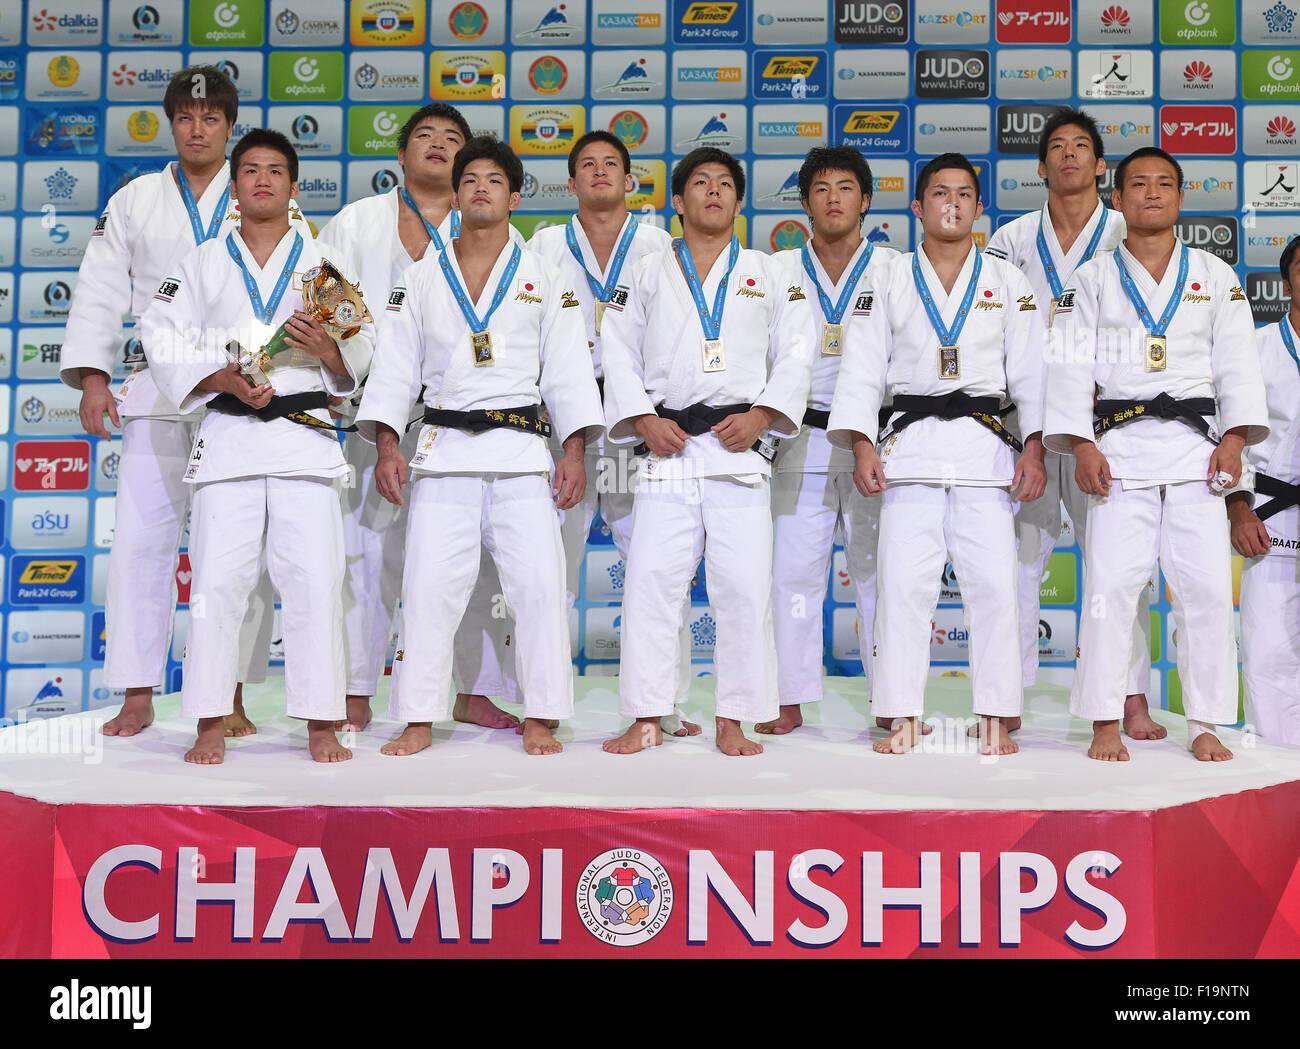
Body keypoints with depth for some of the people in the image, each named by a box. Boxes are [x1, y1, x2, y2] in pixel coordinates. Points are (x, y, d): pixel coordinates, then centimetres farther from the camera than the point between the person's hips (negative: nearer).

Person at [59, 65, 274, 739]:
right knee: (140, 537, -3)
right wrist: (92, 378, 1)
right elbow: (102, 291, 11)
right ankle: (138, 698, 6)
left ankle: (231, 699, 7)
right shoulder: (134, 201, 14)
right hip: (157, 389, 2)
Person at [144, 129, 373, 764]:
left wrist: (328, 348, -14)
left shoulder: (325, 261, 13)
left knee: (314, 578, -5)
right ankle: (210, 726, 7)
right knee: (218, 576, -4)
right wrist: (224, 379, -10)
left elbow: (363, 350, 8)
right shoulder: (203, 264, 14)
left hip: (305, 434, 0)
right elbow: (166, 340, 6)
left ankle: (321, 726, 4)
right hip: (228, 434, 1)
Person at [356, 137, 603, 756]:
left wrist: (575, 451, -2)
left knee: (538, 582, -6)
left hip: (522, 448, 0)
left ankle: (539, 718, 6)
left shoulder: (544, 279, 11)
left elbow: (568, 370, 8)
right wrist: (386, 444, -3)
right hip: (444, 450, 1)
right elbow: (395, 368, 10)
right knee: (430, 584, -3)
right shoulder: (420, 280, 13)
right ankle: (418, 721, 7)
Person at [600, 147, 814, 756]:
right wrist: (644, 420, -5)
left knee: (744, 588, -4)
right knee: (650, 583, -4)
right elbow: (619, 357, 10)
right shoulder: (645, 275, 16)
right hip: (667, 450, 0)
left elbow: (794, 356, 8)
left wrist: (762, 415, -8)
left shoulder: (773, 275, 16)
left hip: (740, 449, 0)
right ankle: (647, 720, 7)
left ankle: (733, 722, 7)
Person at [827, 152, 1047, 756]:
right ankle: (902, 718, 3)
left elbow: (1030, 371, 9)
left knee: (993, 581, -5)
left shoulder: (1009, 284, 14)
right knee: (903, 581, -6)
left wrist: (1033, 447, -2)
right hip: (910, 443, 0)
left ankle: (996, 719, 5)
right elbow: (864, 367, 6)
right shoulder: (889, 282, 12)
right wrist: (861, 443, -6)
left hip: (985, 444, 1)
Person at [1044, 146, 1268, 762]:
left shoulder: (1214, 275, 14)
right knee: (1111, 583, -7)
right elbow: (1072, 366, 3)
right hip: (1120, 446, -1)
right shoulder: (1093, 279, 10)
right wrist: (1082, 445, -9)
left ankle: (1206, 724, 9)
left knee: (1207, 586, -2)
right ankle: (1105, 723, 3)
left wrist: (1235, 438, -5)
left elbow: (1237, 362, 8)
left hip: (1196, 445, 1)